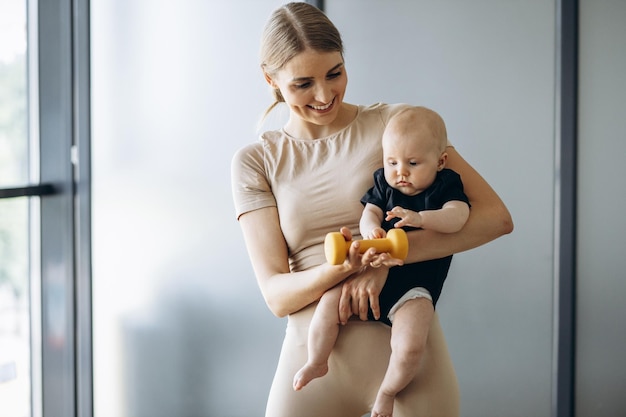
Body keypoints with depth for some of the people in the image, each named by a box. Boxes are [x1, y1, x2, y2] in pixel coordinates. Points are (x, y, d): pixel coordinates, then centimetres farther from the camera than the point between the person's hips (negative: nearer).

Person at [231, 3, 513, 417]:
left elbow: (496, 217, -9)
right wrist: (340, 269, -24)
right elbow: (276, 294, -3)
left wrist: (388, 257, -19)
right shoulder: (256, 162, 4)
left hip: (406, 348, -1)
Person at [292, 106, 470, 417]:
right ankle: (316, 363, 11)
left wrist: (420, 218, -35)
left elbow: (456, 217, -17)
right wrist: (370, 228, -25)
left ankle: (387, 392, 7)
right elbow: (369, 213, 1)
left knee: (410, 346, -24)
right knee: (329, 301, -17)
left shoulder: (446, 185, 0)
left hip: (415, 283, -3)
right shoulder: (383, 184, 11)